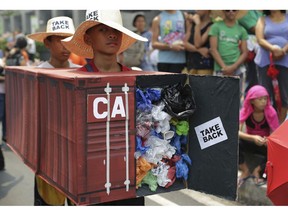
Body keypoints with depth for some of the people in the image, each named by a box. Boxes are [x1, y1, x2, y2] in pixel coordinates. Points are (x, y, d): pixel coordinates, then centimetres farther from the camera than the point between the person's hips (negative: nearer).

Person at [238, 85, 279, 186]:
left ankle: (257, 170, -8)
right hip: (250, 143, 1)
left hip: (265, 145, 0)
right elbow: (237, 132, -27)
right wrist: (253, 137, -44)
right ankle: (245, 171, -9)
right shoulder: (245, 111, -16)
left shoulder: (271, 112, -16)